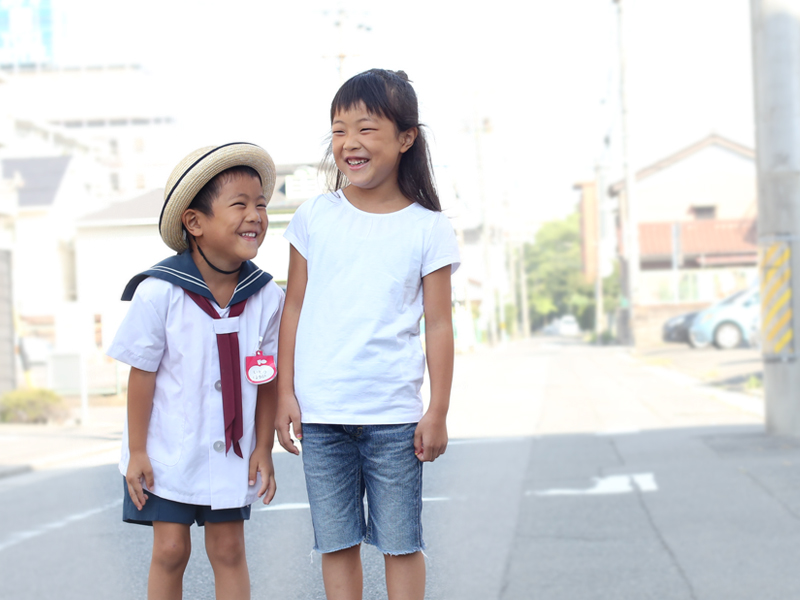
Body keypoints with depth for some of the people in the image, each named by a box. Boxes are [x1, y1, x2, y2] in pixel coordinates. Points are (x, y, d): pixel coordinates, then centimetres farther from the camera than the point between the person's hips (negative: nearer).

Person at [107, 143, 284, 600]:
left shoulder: (267, 296, -9)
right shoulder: (160, 292, -18)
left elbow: (269, 378, 0)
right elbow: (142, 373, -11)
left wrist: (264, 448, 2)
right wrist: (137, 451, -7)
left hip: (232, 451, 3)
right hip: (168, 449, -2)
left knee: (229, 550, 9)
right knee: (170, 550, 3)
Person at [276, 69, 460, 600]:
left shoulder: (428, 229, -1)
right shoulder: (315, 217, 4)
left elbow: (438, 324, 1)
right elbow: (294, 309, 8)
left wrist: (438, 412, -1)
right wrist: (286, 392, 5)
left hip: (394, 414, -2)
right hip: (321, 413, 2)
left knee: (401, 543, 5)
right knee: (337, 542, 8)